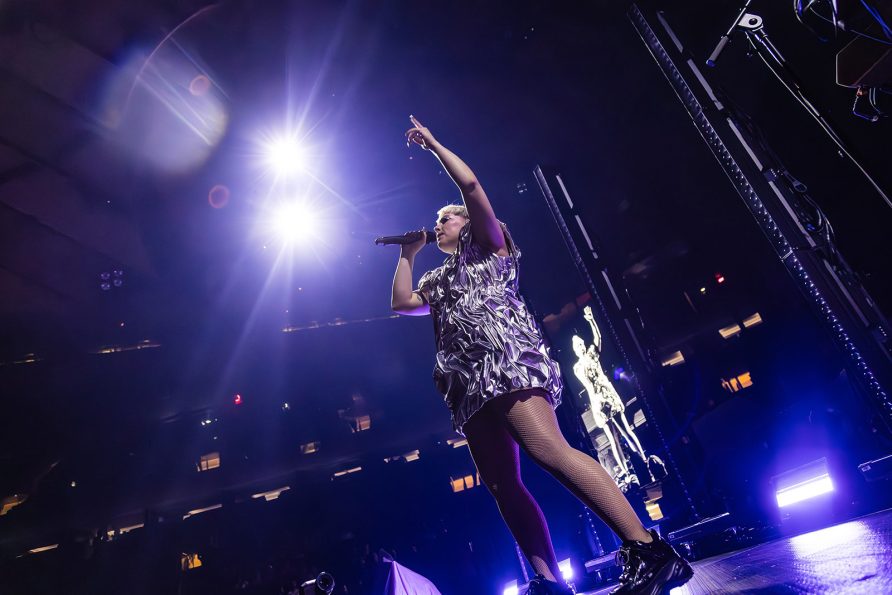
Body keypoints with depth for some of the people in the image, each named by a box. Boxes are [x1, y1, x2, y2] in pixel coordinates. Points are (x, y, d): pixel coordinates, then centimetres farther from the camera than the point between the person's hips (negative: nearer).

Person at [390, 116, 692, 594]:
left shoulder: (486, 245, 18)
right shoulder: (438, 280, 36)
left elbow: (470, 184, 7)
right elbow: (402, 302, 26)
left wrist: (432, 144, 18)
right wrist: (408, 253, 33)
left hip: (504, 360, -8)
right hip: (470, 381, 8)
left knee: (547, 450, -26)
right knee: (500, 483, -4)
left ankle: (647, 551, -27)